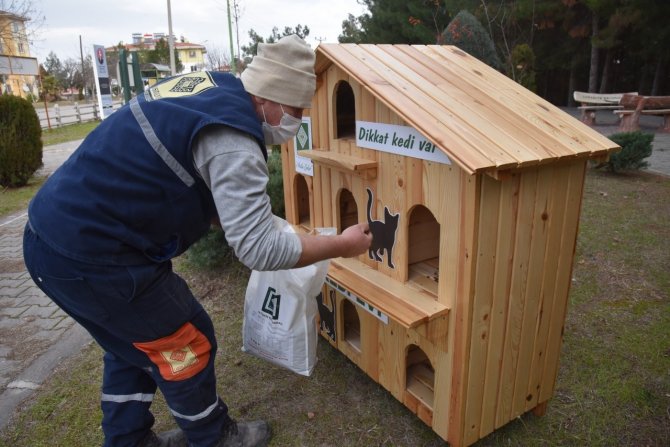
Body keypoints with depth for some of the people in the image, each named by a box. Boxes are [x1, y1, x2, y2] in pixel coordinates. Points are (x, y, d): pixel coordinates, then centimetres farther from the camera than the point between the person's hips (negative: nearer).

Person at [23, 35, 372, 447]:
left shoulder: (210, 86, 5)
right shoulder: (232, 142, -23)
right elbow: (260, 250, -25)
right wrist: (342, 245, -12)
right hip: (91, 256, -9)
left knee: (133, 343, 24)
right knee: (188, 344, 9)